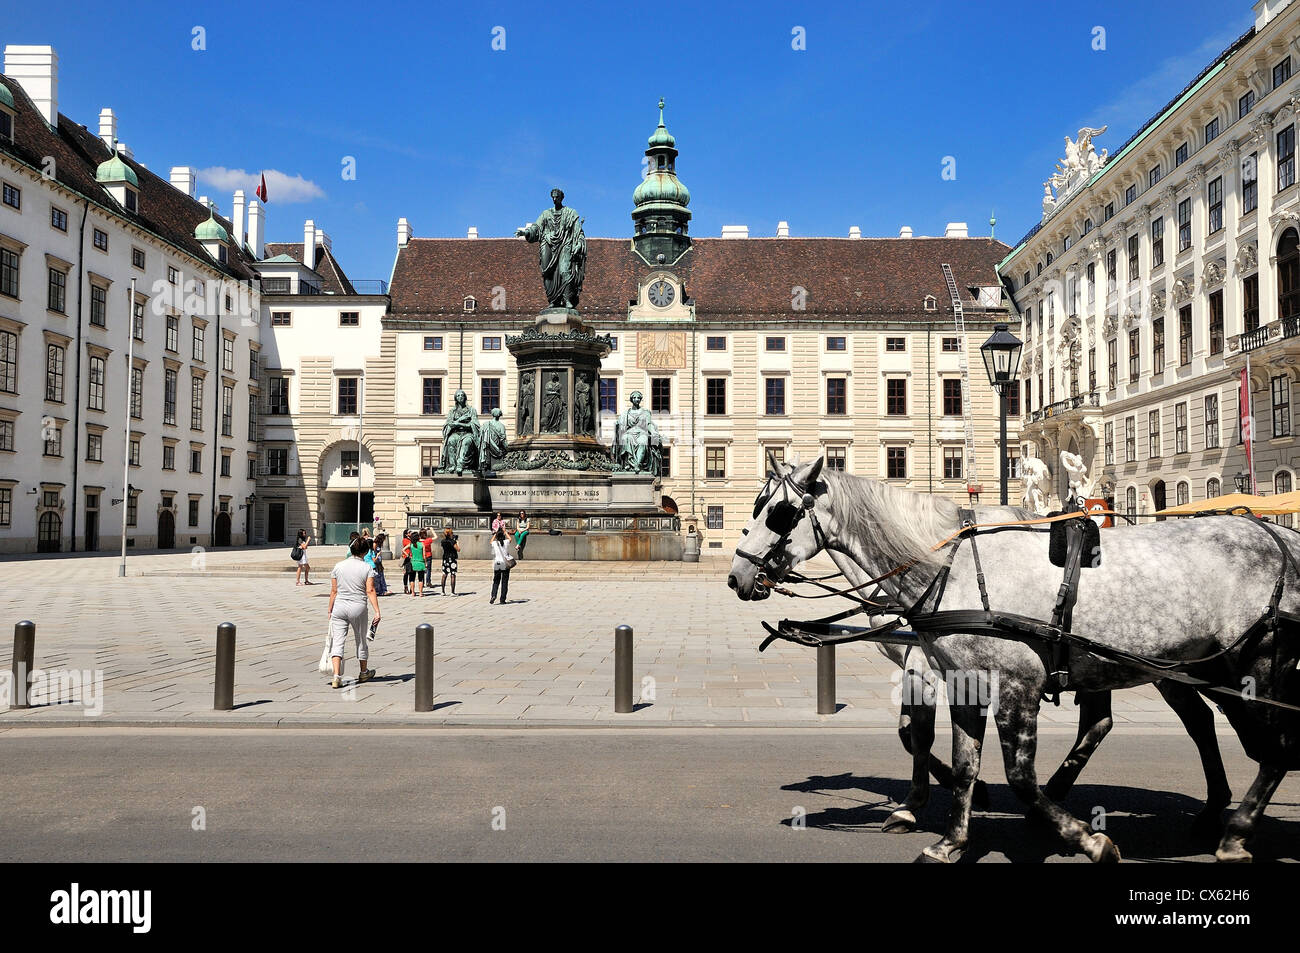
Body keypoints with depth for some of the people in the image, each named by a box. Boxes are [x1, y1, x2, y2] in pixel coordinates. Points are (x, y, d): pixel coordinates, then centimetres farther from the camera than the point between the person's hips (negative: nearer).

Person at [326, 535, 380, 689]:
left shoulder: (338, 566, 3)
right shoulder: (367, 568, -4)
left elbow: (333, 591, 4)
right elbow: (370, 591, -12)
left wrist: (330, 610, 13)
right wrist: (377, 611, -14)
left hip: (339, 607, 1)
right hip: (358, 608, -1)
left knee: (337, 642, 0)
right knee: (361, 640, 16)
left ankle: (336, 675, -15)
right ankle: (364, 673, 33)